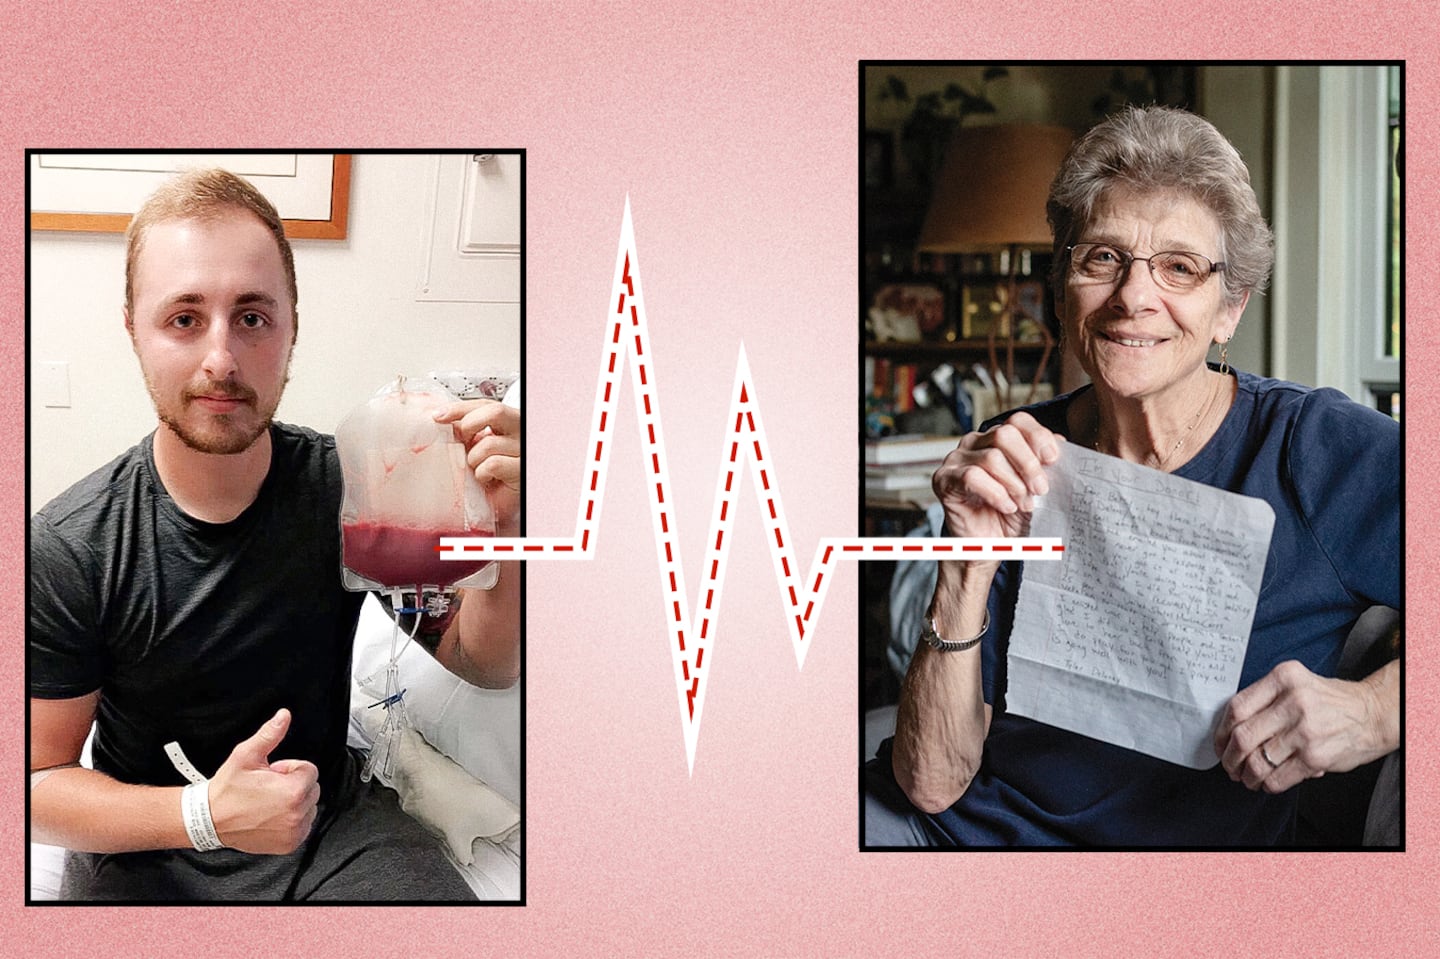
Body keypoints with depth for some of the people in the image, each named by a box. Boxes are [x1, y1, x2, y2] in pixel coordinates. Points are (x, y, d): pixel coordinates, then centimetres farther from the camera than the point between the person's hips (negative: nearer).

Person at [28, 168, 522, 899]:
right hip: (144, 852, 0)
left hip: (331, 824, 1)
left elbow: (486, 663, -5)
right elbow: (35, 785, -8)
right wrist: (206, 814, -24)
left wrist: (503, 528, -24)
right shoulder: (63, 552, -16)